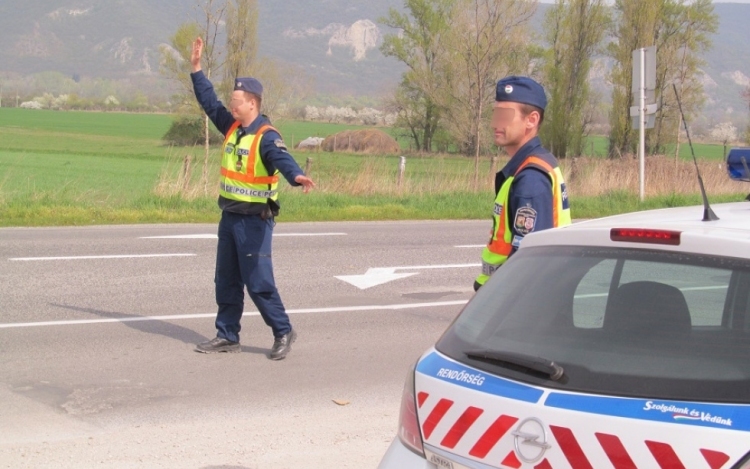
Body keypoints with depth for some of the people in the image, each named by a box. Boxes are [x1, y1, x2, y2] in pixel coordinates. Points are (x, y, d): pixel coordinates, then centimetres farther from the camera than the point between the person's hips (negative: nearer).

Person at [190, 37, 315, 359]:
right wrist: (196, 67, 17)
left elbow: (282, 159, -35)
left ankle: (283, 332, 6)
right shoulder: (232, 127, 8)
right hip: (229, 215, 9)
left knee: (258, 281, -6)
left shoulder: (266, 136, -17)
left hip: (254, 219, -9)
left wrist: (297, 176, -56)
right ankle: (227, 336, 23)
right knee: (226, 280, 13)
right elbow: (209, 101, 18)